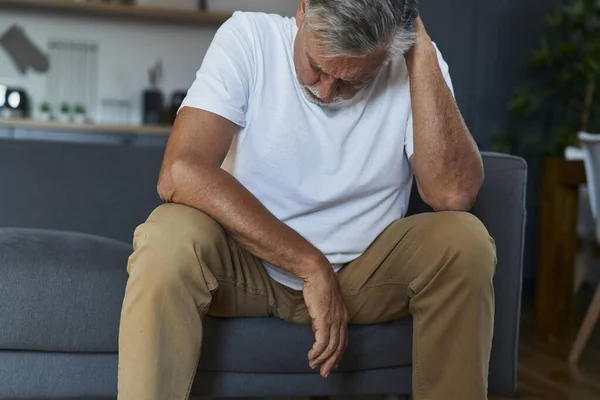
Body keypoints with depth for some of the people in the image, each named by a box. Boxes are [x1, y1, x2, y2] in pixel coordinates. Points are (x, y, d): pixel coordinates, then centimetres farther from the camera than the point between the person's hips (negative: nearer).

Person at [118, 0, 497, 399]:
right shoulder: (249, 37, -15)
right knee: (170, 236, -31)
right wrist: (311, 266, -30)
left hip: (364, 274, 2)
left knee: (464, 241, -25)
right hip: (246, 265, -1)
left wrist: (423, 53, -26)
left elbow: (453, 196, -26)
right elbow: (180, 173, -28)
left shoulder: (413, 66, -11)